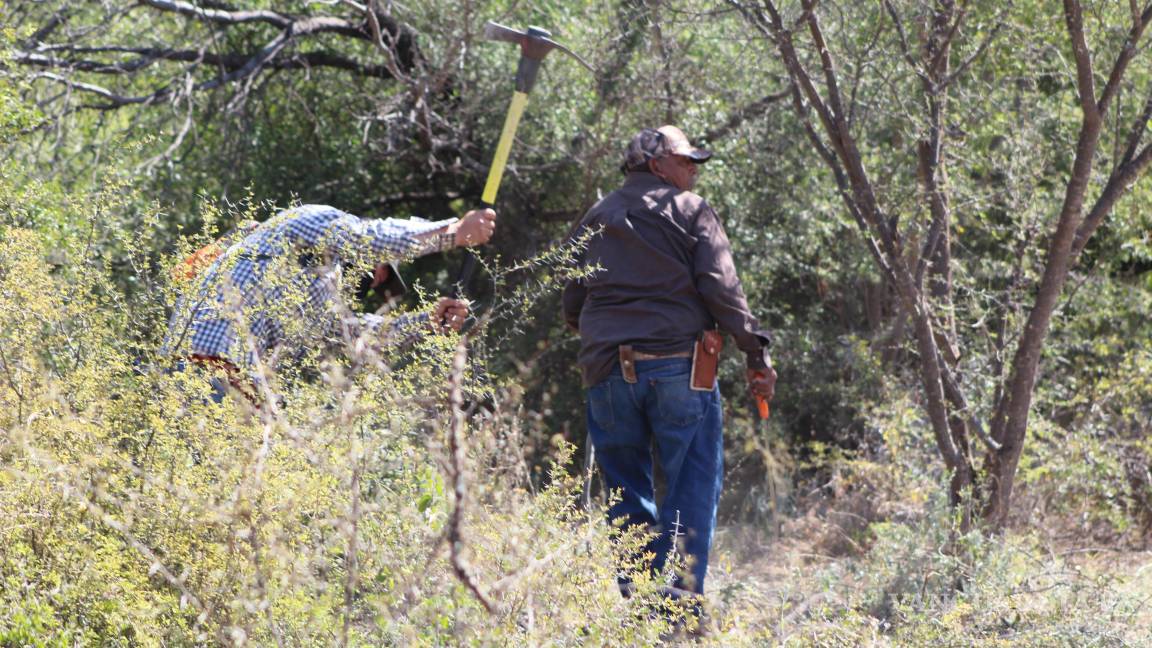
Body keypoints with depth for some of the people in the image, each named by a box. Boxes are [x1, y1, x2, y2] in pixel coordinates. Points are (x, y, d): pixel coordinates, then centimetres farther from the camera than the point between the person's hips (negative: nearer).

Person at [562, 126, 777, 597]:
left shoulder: (594, 219, 19)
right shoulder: (690, 211, 4)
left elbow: (571, 306, 18)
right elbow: (720, 287, -7)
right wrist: (756, 352, -5)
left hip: (607, 370, 4)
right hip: (678, 365, -4)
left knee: (627, 492, 11)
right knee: (693, 486, -1)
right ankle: (680, 594, -10)